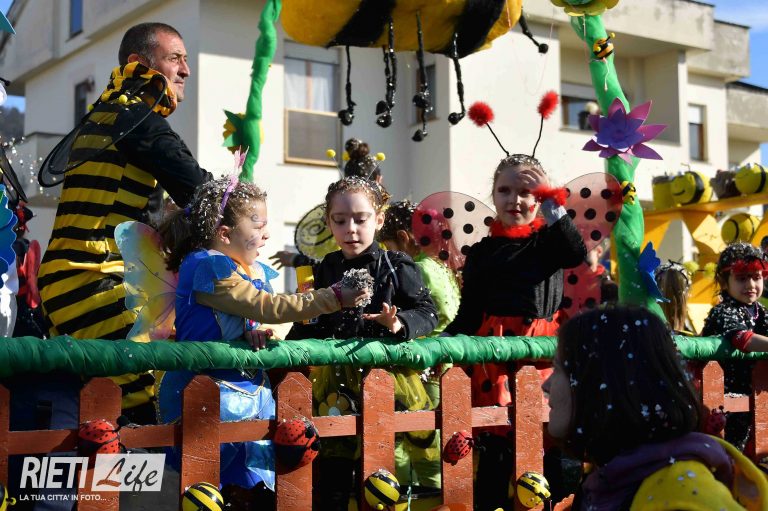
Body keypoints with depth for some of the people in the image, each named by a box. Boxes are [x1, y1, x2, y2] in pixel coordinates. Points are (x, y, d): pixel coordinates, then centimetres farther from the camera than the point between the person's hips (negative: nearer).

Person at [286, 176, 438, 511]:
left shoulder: (396, 267, 0)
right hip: (336, 374, 3)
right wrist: (286, 343, -3)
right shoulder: (324, 270, 11)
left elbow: (427, 312, -6)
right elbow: (311, 323, 14)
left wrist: (400, 323, -25)